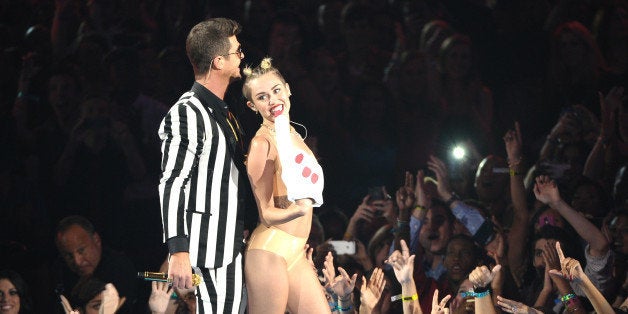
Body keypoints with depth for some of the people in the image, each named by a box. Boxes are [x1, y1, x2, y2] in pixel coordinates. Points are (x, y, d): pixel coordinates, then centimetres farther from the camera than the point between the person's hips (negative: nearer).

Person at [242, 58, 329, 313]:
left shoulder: (293, 136, 13)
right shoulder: (263, 143, -11)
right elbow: (266, 213, -14)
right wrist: (297, 210, -30)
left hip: (295, 252, 9)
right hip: (270, 251, -9)